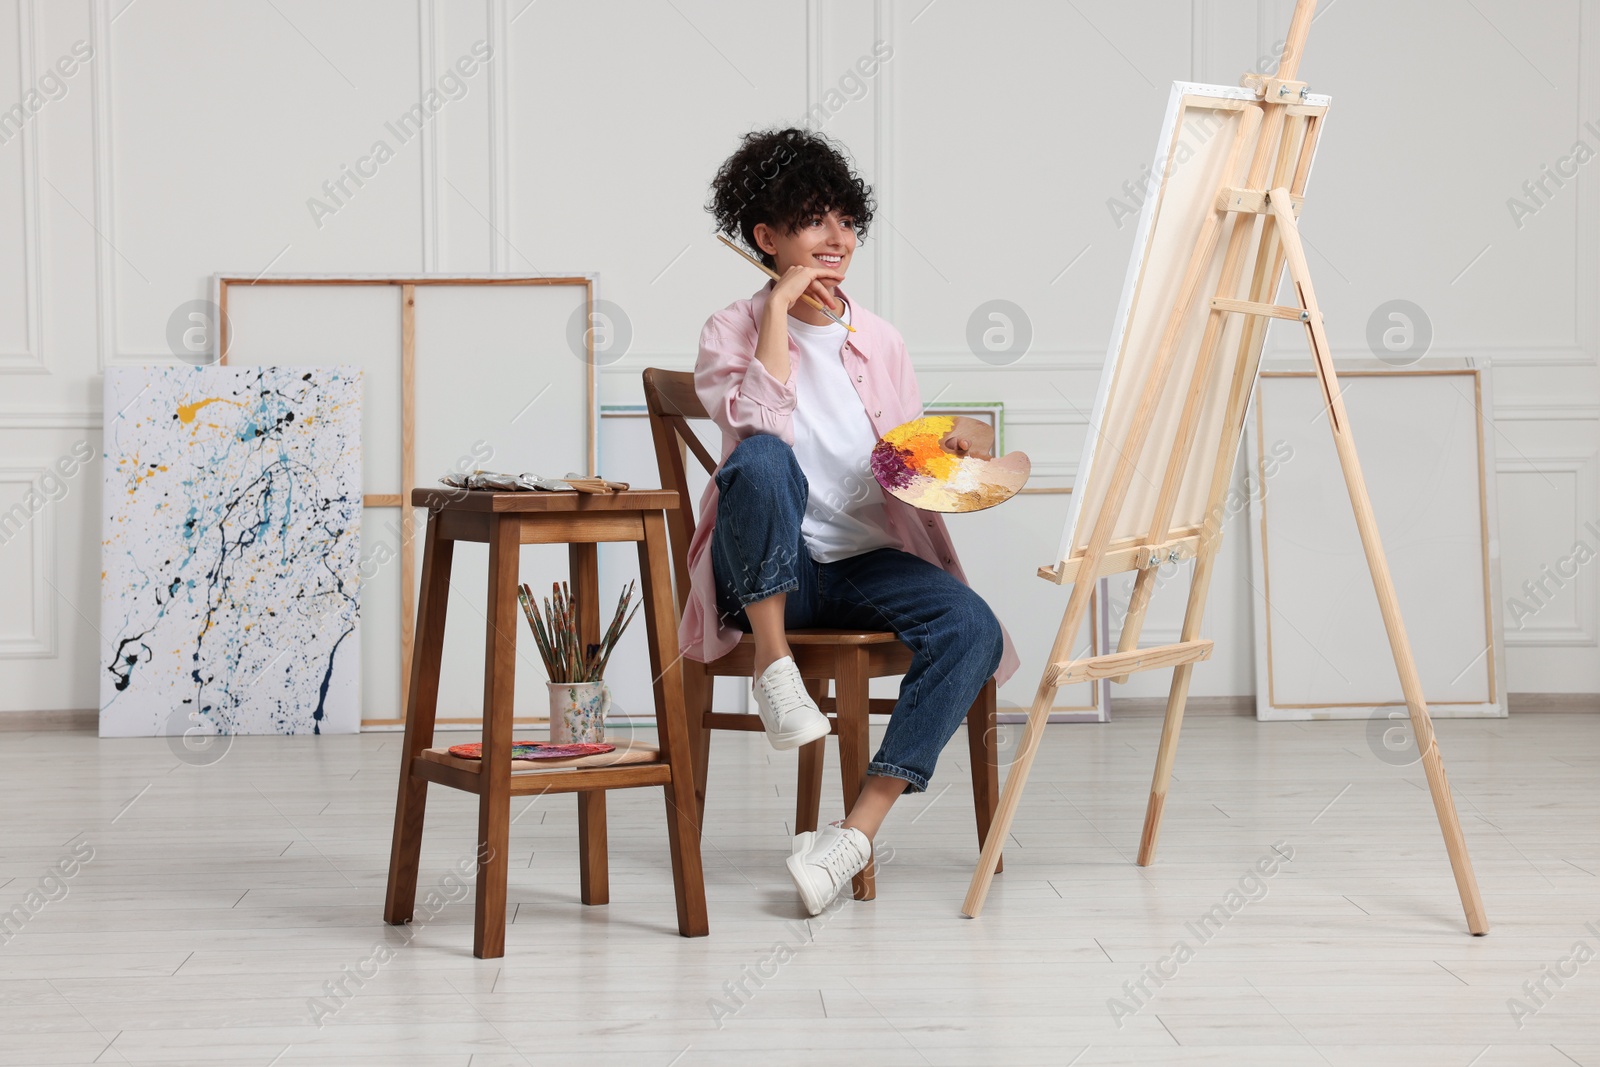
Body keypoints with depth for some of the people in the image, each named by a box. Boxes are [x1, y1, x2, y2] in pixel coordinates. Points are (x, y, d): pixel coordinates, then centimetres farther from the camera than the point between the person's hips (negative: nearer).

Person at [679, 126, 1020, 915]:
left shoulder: (880, 342, 12)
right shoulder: (732, 332, 2)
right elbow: (758, 425, -18)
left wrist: (958, 443, -4)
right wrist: (779, 308, -15)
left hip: (867, 562, 4)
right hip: (770, 568, -4)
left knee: (973, 629, -26)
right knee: (762, 460, -36)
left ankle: (860, 827, -25)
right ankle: (774, 666, -21)